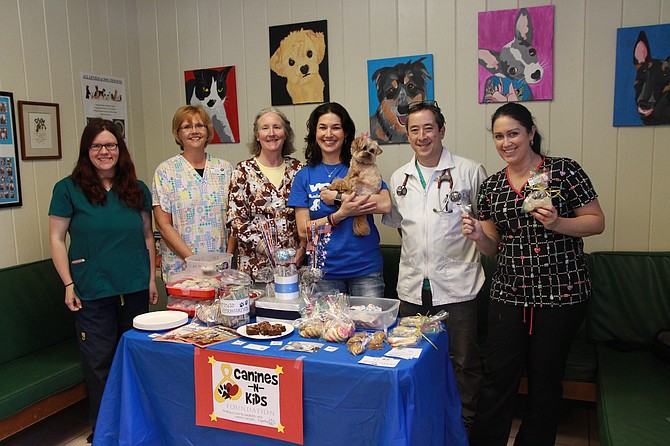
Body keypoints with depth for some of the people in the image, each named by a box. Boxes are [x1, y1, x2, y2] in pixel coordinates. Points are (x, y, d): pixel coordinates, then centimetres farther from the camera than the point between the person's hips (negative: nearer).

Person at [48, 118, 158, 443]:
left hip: (135, 288, 3)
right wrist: (68, 284, -7)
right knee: (99, 361, 3)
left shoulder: (137, 189, 8)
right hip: (92, 292, -3)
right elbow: (56, 239, -2)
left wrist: (151, 279, 8)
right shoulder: (69, 189, -2)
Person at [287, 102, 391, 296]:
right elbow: (303, 231, -2)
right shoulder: (304, 176, 5)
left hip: (365, 267, -1)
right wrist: (340, 214, -15)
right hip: (324, 270, 1)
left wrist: (337, 196, -14)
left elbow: (385, 205, -15)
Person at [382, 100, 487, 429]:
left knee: (464, 362, 8)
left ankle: (466, 423, 29)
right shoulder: (398, 178, 8)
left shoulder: (469, 172, -4)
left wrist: (474, 230, -8)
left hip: (457, 286, -3)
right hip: (412, 287, 4)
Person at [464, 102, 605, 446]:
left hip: (561, 292, -3)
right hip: (509, 292, 3)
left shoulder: (564, 171, -4)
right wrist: (478, 235, -10)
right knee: (497, 376, 4)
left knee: (545, 379, 10)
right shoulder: (492, 186, 8)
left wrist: (557, 223, -20)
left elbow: (597, 222, -3)